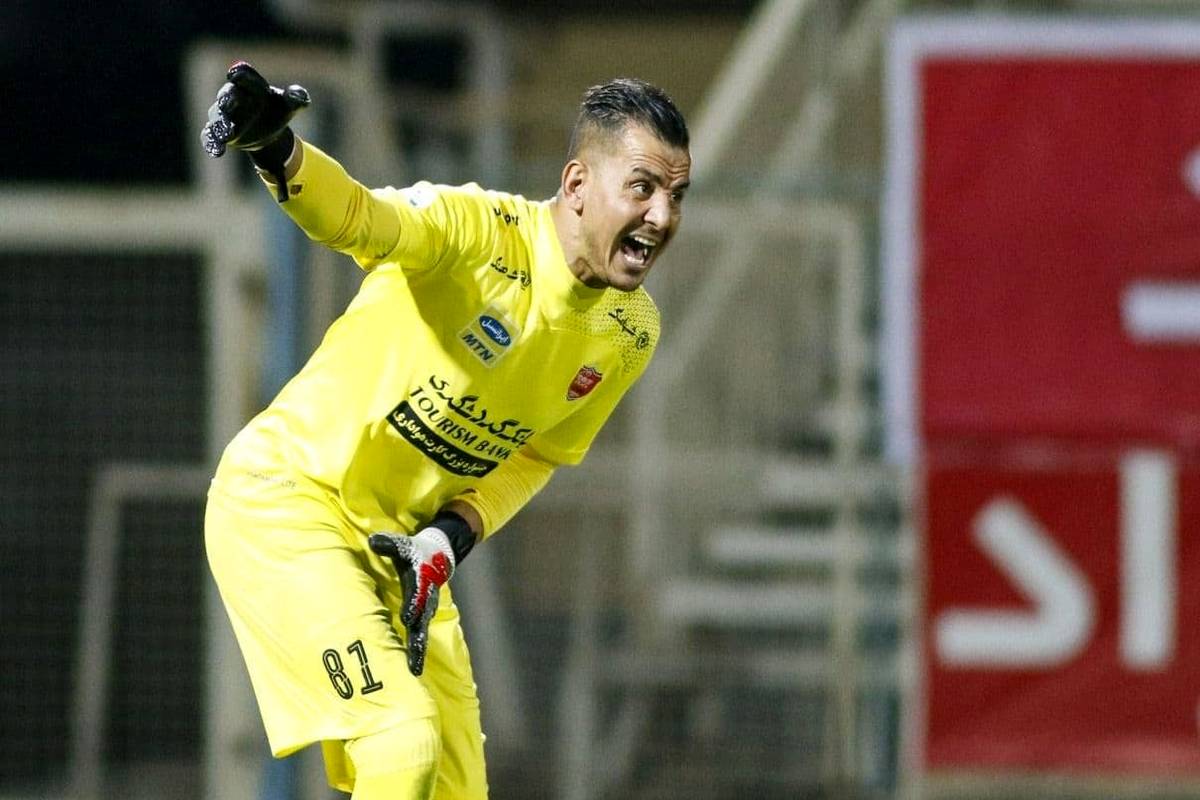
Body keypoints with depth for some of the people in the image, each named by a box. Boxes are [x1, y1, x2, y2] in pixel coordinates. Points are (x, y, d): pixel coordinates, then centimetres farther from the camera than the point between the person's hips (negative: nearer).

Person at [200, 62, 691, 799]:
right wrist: (278, 151, -64)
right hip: (286, 503, -8)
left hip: (405, 545, 8)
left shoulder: (631, 334, -1)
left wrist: (454, 534, -8)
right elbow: (363, 218, -42)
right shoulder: (482, 228, -22)